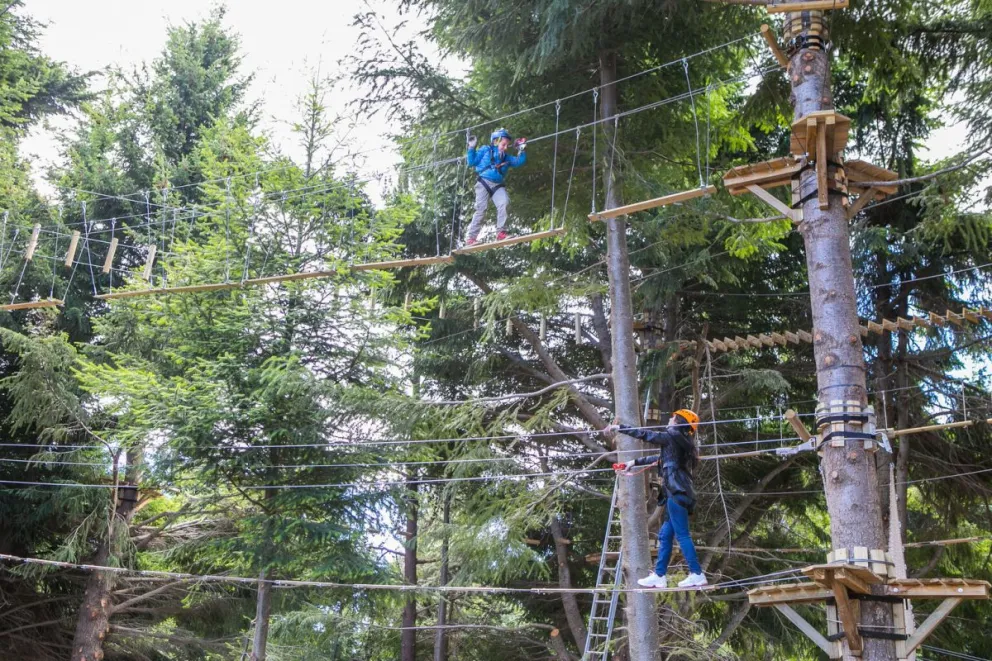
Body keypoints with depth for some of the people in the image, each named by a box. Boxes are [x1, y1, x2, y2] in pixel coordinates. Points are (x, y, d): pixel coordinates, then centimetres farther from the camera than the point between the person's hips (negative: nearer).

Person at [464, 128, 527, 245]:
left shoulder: (506, 157, 21)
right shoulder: (485, 150, 9)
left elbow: (519, 161, 13)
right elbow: (471, 162, 5)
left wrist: (522, 150, 2)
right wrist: (471, 148, -5)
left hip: (498, 186, 4)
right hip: (483, 183, -4)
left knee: (504, 204, -21)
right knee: (481, 209, -10)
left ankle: (501, 233, -18)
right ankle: (471, 237, -6)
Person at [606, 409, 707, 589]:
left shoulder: (674, 436, -4)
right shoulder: (680, 443, 23)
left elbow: (646, 435, -4)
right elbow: (659, 458, 34)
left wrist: (620, 427, 3)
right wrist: (634, 463, 42)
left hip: (677, 494, -10)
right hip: (677, 494, 10)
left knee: (682, 534, -9)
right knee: (665, 535, 10)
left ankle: (697, 574, -10)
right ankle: (659, 575, 12)